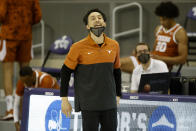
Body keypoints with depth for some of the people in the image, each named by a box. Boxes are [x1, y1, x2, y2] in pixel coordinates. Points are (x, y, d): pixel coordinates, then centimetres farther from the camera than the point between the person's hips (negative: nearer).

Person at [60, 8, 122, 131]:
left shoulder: (114, 45, 5)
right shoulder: (79, 47, -6)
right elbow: (66, 72, 0)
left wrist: (118, 94, 19)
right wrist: (64, 99, -2)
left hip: (109, 103, 4)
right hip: (88, 104, -4)